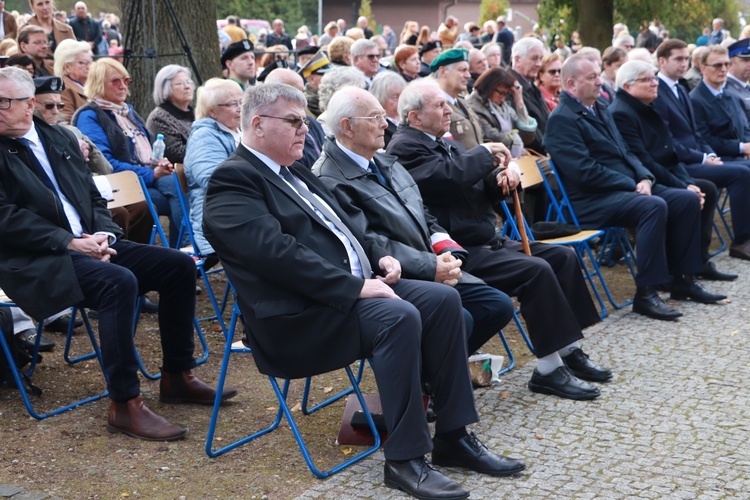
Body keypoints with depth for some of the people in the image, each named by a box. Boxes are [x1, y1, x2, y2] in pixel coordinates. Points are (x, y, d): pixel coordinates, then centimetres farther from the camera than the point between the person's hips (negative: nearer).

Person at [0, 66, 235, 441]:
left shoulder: (60, 139, 15)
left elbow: (94, 198, 17)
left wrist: (103, 234, -4)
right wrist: (70, 242, -20)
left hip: (88, 244, 7)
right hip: (36, 261, -7)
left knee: (179, 266, -3)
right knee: (119, 282, -33)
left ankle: (176, 377, 7)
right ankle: (124, 404, -25)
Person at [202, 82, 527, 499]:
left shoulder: (295, 172, 20)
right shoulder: (233, 181, -10)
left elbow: (342, 225, 27)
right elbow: (278, 253, -22)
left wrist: (378, 255, 6)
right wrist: (355, 287, -23)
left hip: (355, 285, 10)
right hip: (301, 315, -10)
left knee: (443, 299, -6)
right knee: (399, 317, -30)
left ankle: (453, 437, 0)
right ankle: (405, 460, -20)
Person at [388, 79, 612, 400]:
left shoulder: (443, 143, 19)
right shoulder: (405, 148, -12)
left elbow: (479, 186, 20)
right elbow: (451, 175, -29)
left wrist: (501, 177, -2)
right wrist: (486, 153, -12)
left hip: (485, 240, 11)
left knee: (563, 257, 6)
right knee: (536, 270, -24)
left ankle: (569, 350, 12)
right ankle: (548, 369, -15)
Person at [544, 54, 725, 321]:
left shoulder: (600, 110, 18)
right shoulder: (561, 119, -12)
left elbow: (625, 153, 20)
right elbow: (585, 171, -19)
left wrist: (645, 178, -2)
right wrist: (633, 184, -16)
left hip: (627, 187, 10)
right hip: (591, 201, -9)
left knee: (687, 199, -4)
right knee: (654, 206, -32)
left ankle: (683, 280, 4)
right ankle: (645, 293, -25)